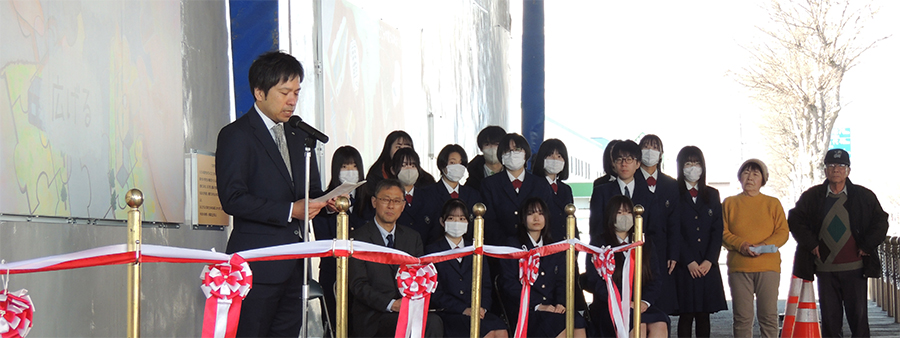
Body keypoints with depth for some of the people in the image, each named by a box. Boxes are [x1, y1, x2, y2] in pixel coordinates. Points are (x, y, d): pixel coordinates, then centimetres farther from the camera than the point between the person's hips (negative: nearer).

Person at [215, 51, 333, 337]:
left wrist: (327, 201, 1)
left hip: (294, 264, 7)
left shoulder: (298, 136, 19)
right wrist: (289, 211, -19)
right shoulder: (236, 135, -5)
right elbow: (232, 198, -15)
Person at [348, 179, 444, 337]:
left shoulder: (413, 237, 19)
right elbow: (358, 285, -6)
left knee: (434, 322, -29)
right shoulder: (358, 238, 2)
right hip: (372, 316, -5)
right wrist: (392, 304, -18)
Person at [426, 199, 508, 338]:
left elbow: (485, 284, 15)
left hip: (478, 312, 4)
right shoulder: (433, 250, 6)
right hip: (447, 313, -4)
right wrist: (464, 310, -13)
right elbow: (435, 292, -2)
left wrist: (482, 307, -6)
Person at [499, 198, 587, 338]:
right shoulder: (512, 245, 9)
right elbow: (509, 283, -1)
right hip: (525, 309, -4)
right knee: (558, 323, -35)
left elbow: (561, 281, 16)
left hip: (553, 308, 4)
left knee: (578, 323, -30)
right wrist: (537, 305, -13)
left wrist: (560, 303, -7)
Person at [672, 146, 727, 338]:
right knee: (686, 315, -3)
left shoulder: (712, 195, 15)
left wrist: (709, 261, -5)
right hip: (684, 266, -4)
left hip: (708, 265, 4)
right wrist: (689, 261, -12)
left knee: (704, 315, 4)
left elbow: (718, 230, 8)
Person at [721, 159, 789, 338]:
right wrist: (741, 245, -13)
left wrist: (763, 246, -13)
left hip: (768, 265, 0)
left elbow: (782, 232, 5)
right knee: (742, 317, 0)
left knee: (769, 315, -3)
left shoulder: (773, 203, 12)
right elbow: (723, 232, 5)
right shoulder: (729, 203, 12)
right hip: (738, 267, 0)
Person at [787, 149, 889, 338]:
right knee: (829, 316, 5)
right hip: (825, 268, 1)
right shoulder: (811, 197, 5)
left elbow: (880, 222, 7)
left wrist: (867, 246, -1)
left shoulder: (864, 196, 4)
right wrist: (811, 244, -1)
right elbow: (795, 220, 8)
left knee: (858, 315, 2)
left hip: (855, 267, -1)